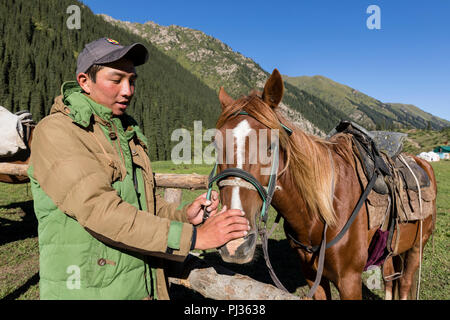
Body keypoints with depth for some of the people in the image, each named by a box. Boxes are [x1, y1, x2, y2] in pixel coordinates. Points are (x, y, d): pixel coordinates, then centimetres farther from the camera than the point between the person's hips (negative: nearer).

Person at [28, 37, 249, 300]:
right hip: (87, 289, -6)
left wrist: (182, 215, -6)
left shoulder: (127, 133, 9)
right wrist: (192, 237, -28)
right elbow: (98, 211, -26)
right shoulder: (56, 131, -15)